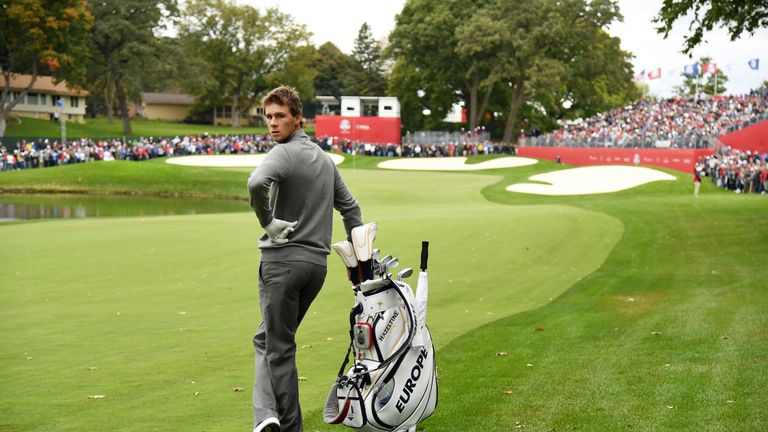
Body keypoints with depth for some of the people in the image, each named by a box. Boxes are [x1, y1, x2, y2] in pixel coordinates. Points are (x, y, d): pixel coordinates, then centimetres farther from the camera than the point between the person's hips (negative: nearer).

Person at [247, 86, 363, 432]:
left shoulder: (284, 153, -11)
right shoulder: (324, 158, 15)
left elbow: (257, 183, -33)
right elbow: (349, 206, 21)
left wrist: (268, 222, -18)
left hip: (283, 260, -7)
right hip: (318, 262, 7)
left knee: (280, 348, 0)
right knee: (267, 339, 17)